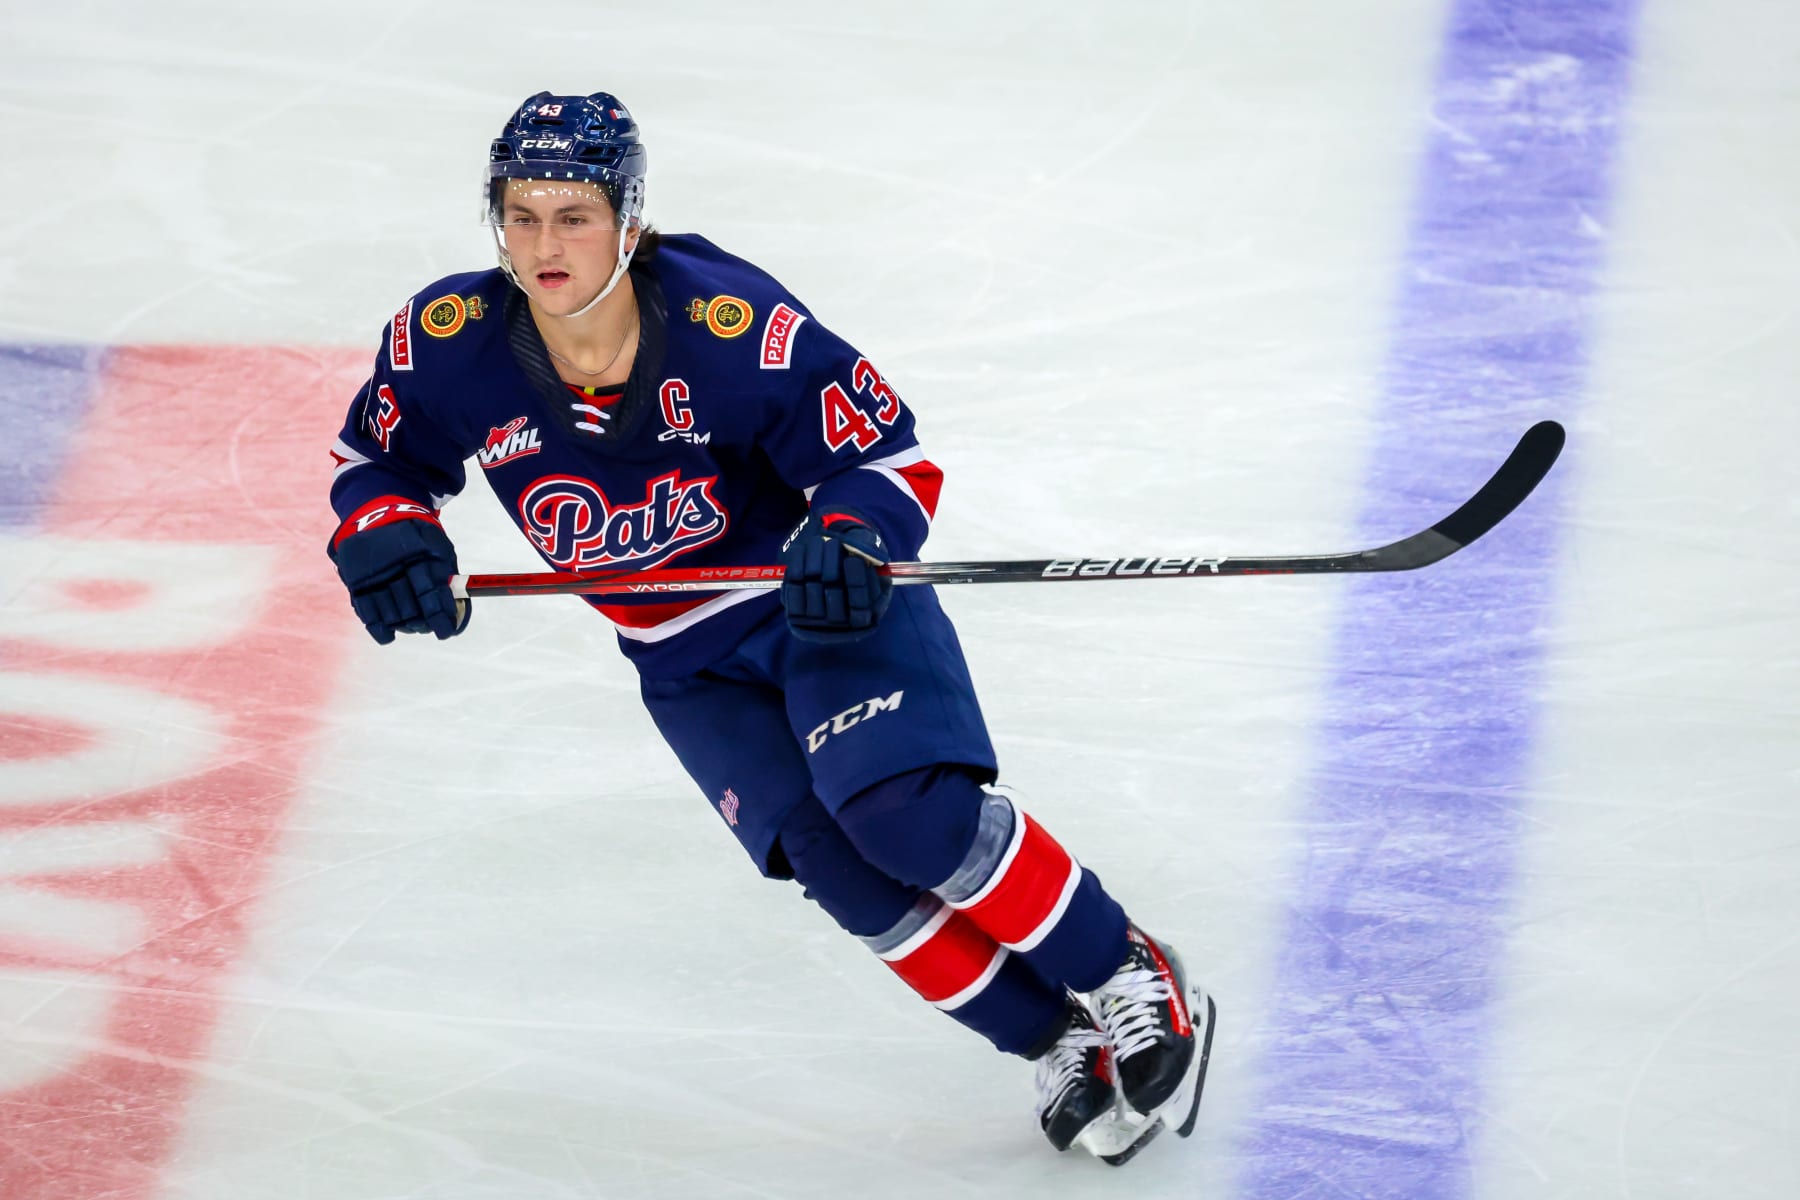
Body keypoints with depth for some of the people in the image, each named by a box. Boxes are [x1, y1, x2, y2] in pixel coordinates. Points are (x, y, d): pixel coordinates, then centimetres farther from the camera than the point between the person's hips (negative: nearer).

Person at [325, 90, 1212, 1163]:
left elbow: (888, 453, -17)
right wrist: (386, 540, -19)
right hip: (686, 661, 4)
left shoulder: (736, 328, -28)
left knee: (907, 810, -24)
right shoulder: (446, 345, -17)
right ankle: (1058, 1045, 1)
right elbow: (375, 460, 2)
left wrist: (851, 545, -37)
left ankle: (1129, 982, -2)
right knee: (830, 860, -14)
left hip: (823, 593, -4)